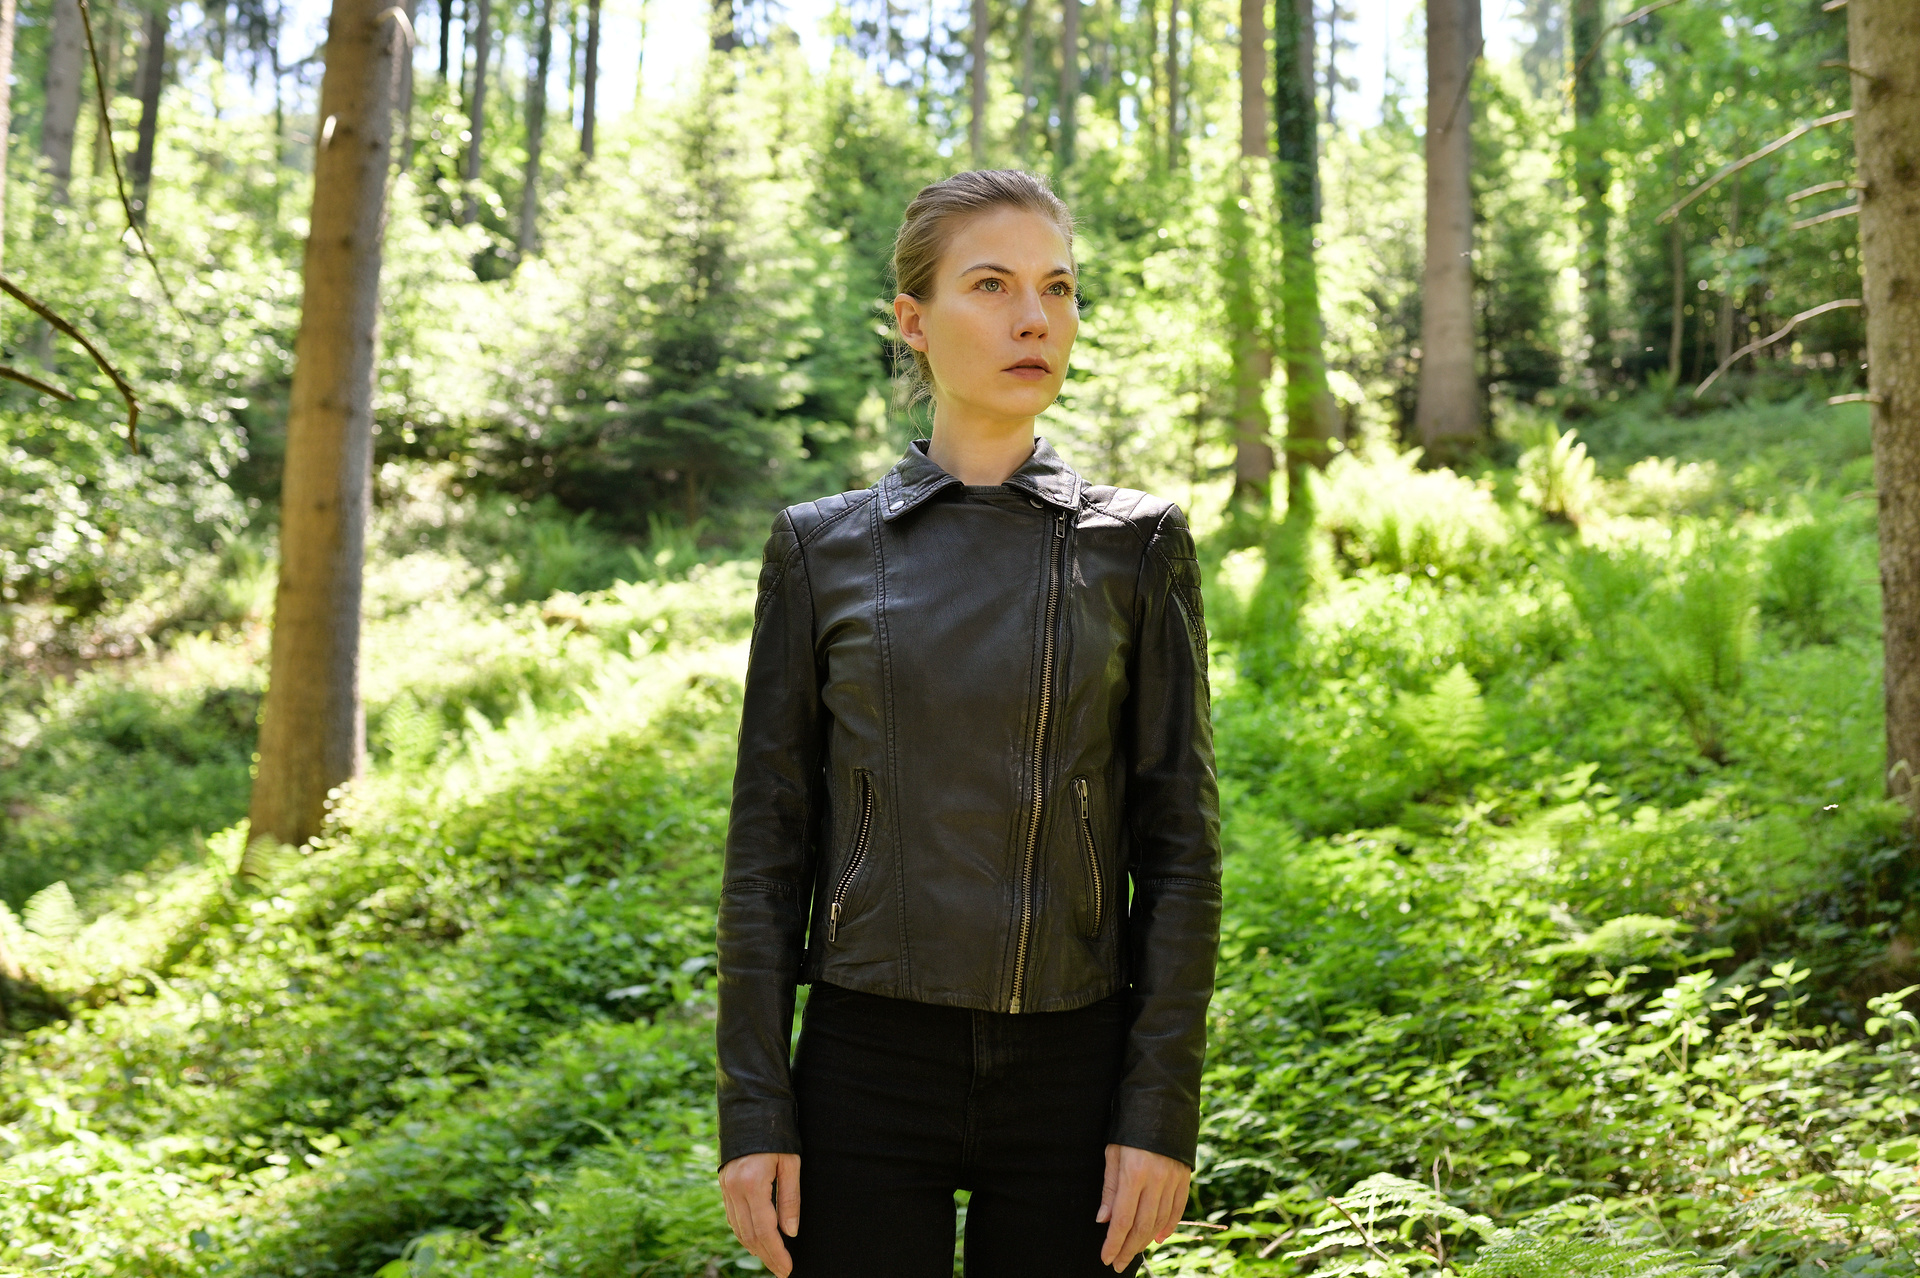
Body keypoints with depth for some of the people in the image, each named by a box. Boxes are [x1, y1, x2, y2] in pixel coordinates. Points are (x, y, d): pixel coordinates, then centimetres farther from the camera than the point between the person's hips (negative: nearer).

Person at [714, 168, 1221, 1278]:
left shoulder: (1138, 545, 2)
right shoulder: (820, 548, 2)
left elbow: (1179, 842, 0)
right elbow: (769, 845, 3)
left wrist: (1162, 1111, -6)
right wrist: (754, 1110, -2)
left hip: (1069, 1072, 0)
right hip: (869, 1069, 0)